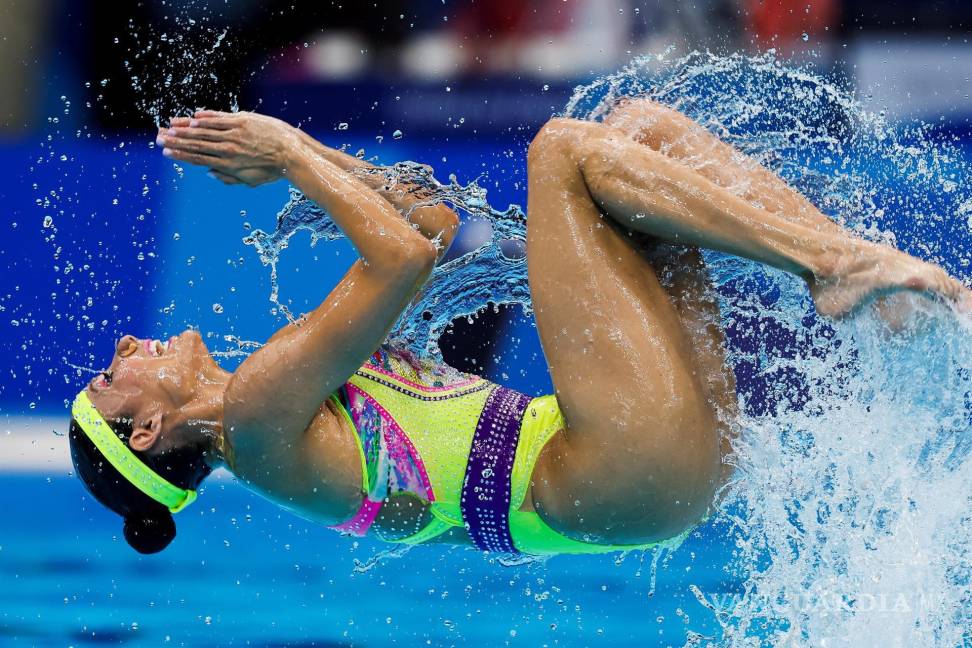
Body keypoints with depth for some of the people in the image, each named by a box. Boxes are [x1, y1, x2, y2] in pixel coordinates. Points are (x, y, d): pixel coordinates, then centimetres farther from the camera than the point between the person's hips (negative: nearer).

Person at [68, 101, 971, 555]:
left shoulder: (299, 391, 24)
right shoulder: (255, 410, -4)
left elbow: (433, 225, 28)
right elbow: (403, 256, -13)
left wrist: (303, 156, 19)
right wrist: (295, 156, 0)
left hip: (673, 456, 9)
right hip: (622, 477, -9)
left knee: (638, 124, 9)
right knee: (564, 148, -11)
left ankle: (845, 256, -10)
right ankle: (840, 267, -19)